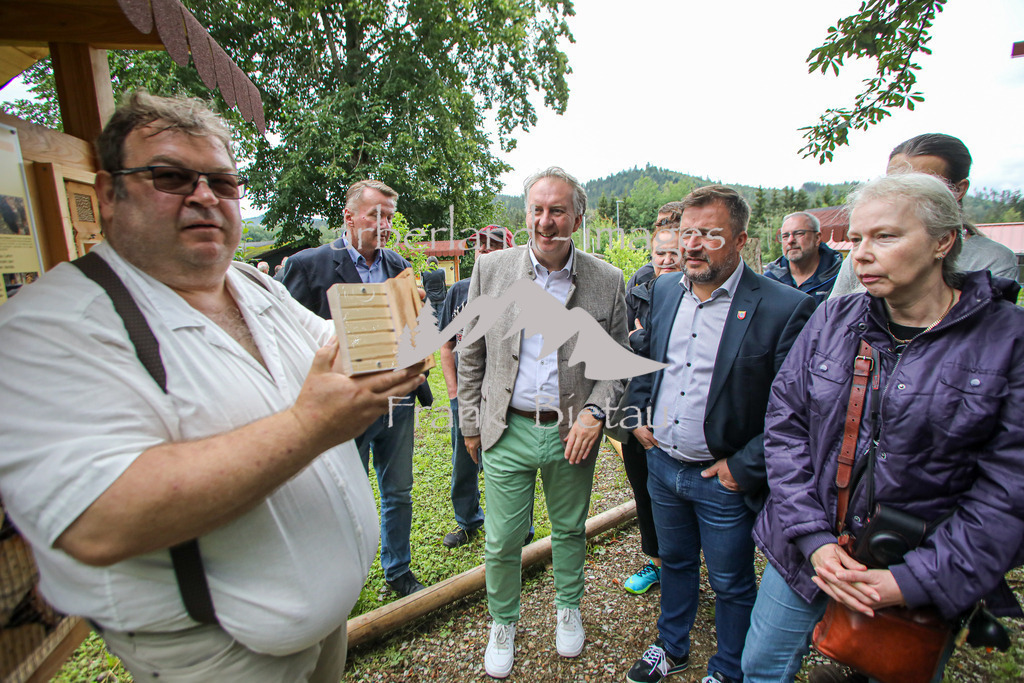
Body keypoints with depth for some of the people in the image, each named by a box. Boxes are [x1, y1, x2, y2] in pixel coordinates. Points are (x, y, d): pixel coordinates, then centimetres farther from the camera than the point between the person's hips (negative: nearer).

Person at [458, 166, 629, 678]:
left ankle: (568, 609, 49)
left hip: (572, 432, 1)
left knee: (570, 530, 21)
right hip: (507, 430, 0)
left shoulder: (607, 281, -5)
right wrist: (470, 423, 4)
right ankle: (503, 623, 40)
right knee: (502, 541, 11)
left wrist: (595, 411, -11)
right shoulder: (491, 269, -3)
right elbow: (472, 354, 3)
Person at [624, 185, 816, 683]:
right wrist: (638, 415, 5)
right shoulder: (665, 289, 1)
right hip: (661, 461, 5)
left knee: (731, 585, 18)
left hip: (723, 478, -5)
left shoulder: (784, 308, -18)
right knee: (674, 562, 26)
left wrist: (743, 468, -17)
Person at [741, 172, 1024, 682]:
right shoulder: (832, 319, -3)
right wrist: (813, 540, -12)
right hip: (807, 553, 2)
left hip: (922, 580, -1)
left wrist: (912, 581, -17)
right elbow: (783, 421, -5)